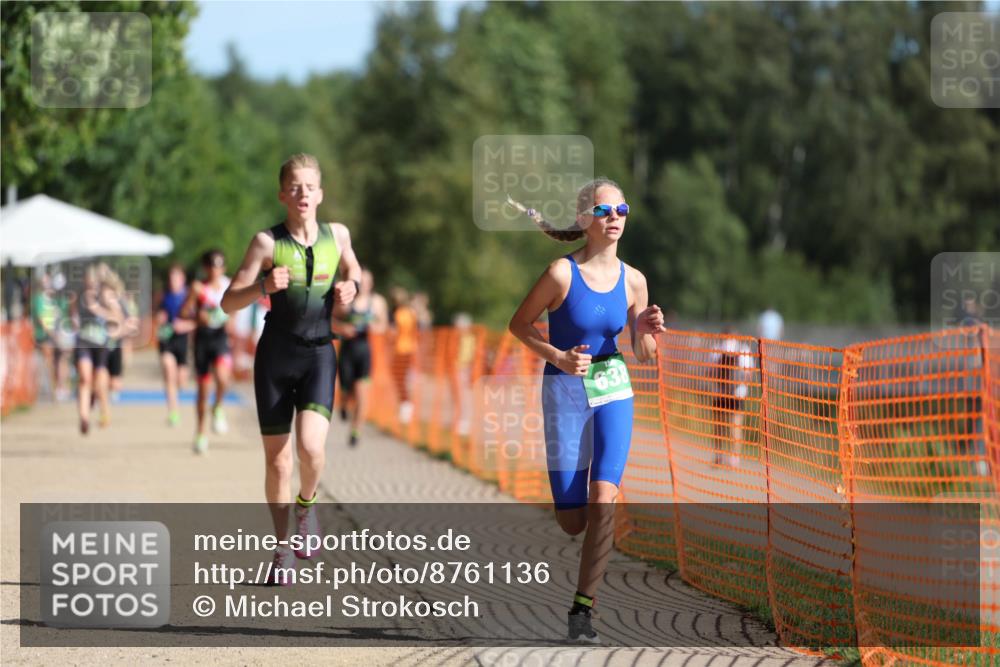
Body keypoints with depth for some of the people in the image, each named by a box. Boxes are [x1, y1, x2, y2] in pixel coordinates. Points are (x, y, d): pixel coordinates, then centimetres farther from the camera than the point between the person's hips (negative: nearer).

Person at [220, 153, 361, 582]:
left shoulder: (337, 235, 3)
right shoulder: (268, 242, -5)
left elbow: (352, 269, 25)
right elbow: (229, 302, -6)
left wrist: (351, 285, 2)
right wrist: (264, 287, -24)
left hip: (318, 355, 1)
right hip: (275, 355, -1)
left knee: (311, 447, -21)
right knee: (276, 460, 3)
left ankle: (306, 505, 12)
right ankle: (283, 549, 20)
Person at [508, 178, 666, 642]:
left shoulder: (632, 281, 0)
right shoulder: (562, 273, -12)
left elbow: (643, 355, 8)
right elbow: (519, 324, -2)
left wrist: (646, 331, -13)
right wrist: (557, 357, -16)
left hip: (614, 391, 2)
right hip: (565, 392, -2)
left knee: (603, 496, -16)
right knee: (572, 523, -1)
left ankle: (583, 607, -8)